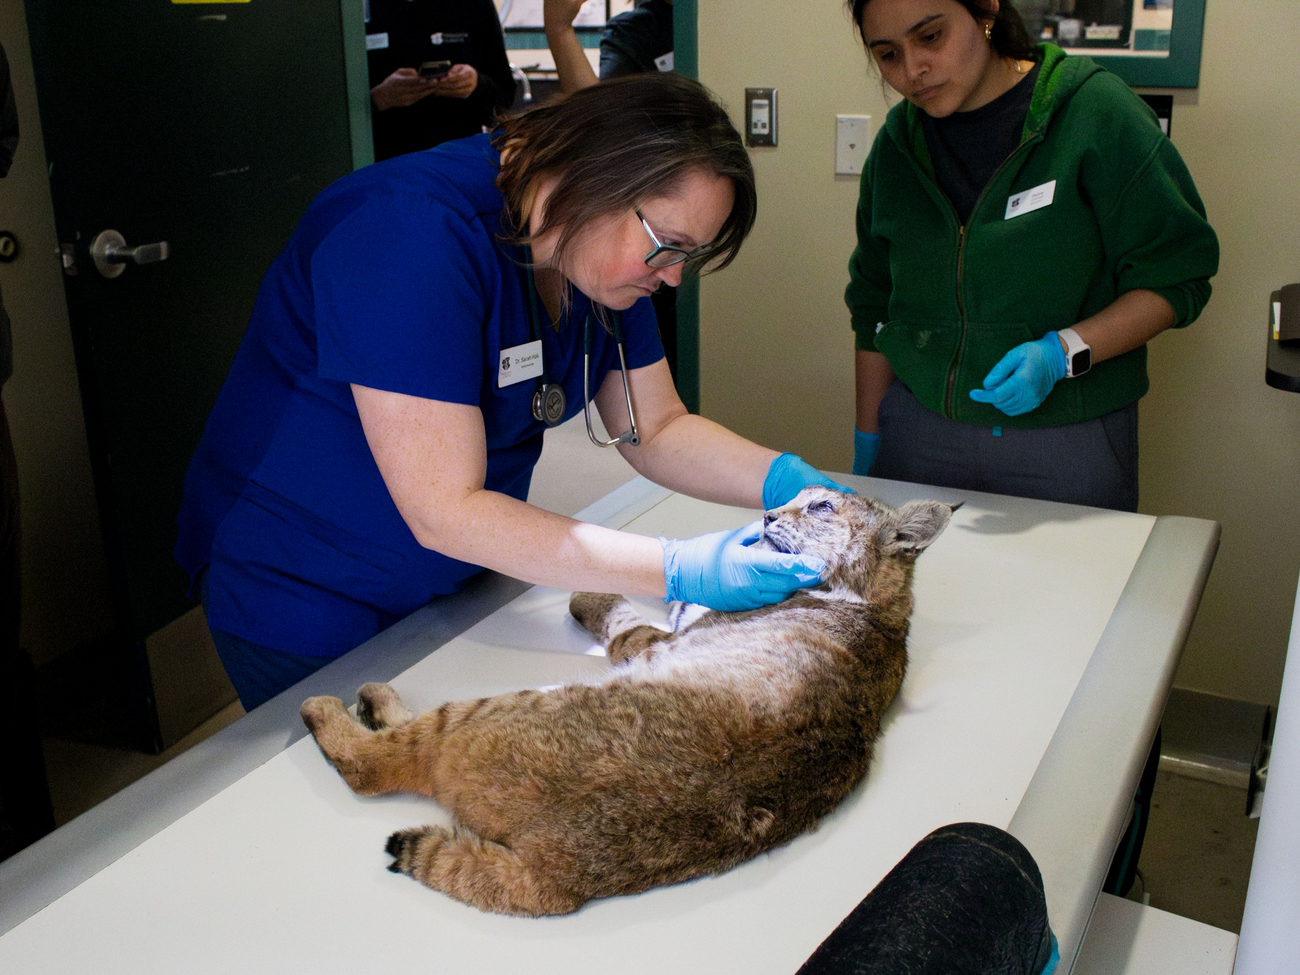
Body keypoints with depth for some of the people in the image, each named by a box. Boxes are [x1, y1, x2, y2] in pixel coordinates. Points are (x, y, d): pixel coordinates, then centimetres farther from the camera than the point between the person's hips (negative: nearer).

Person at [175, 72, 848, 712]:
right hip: (306, 605, -7)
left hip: (458, 584, 7)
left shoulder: (605, 246, -5)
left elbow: (655, 431, 2)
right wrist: (680, 571, -35)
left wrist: (787, 483, -17)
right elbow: (445, 511, -33)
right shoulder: (410, 232, -31)